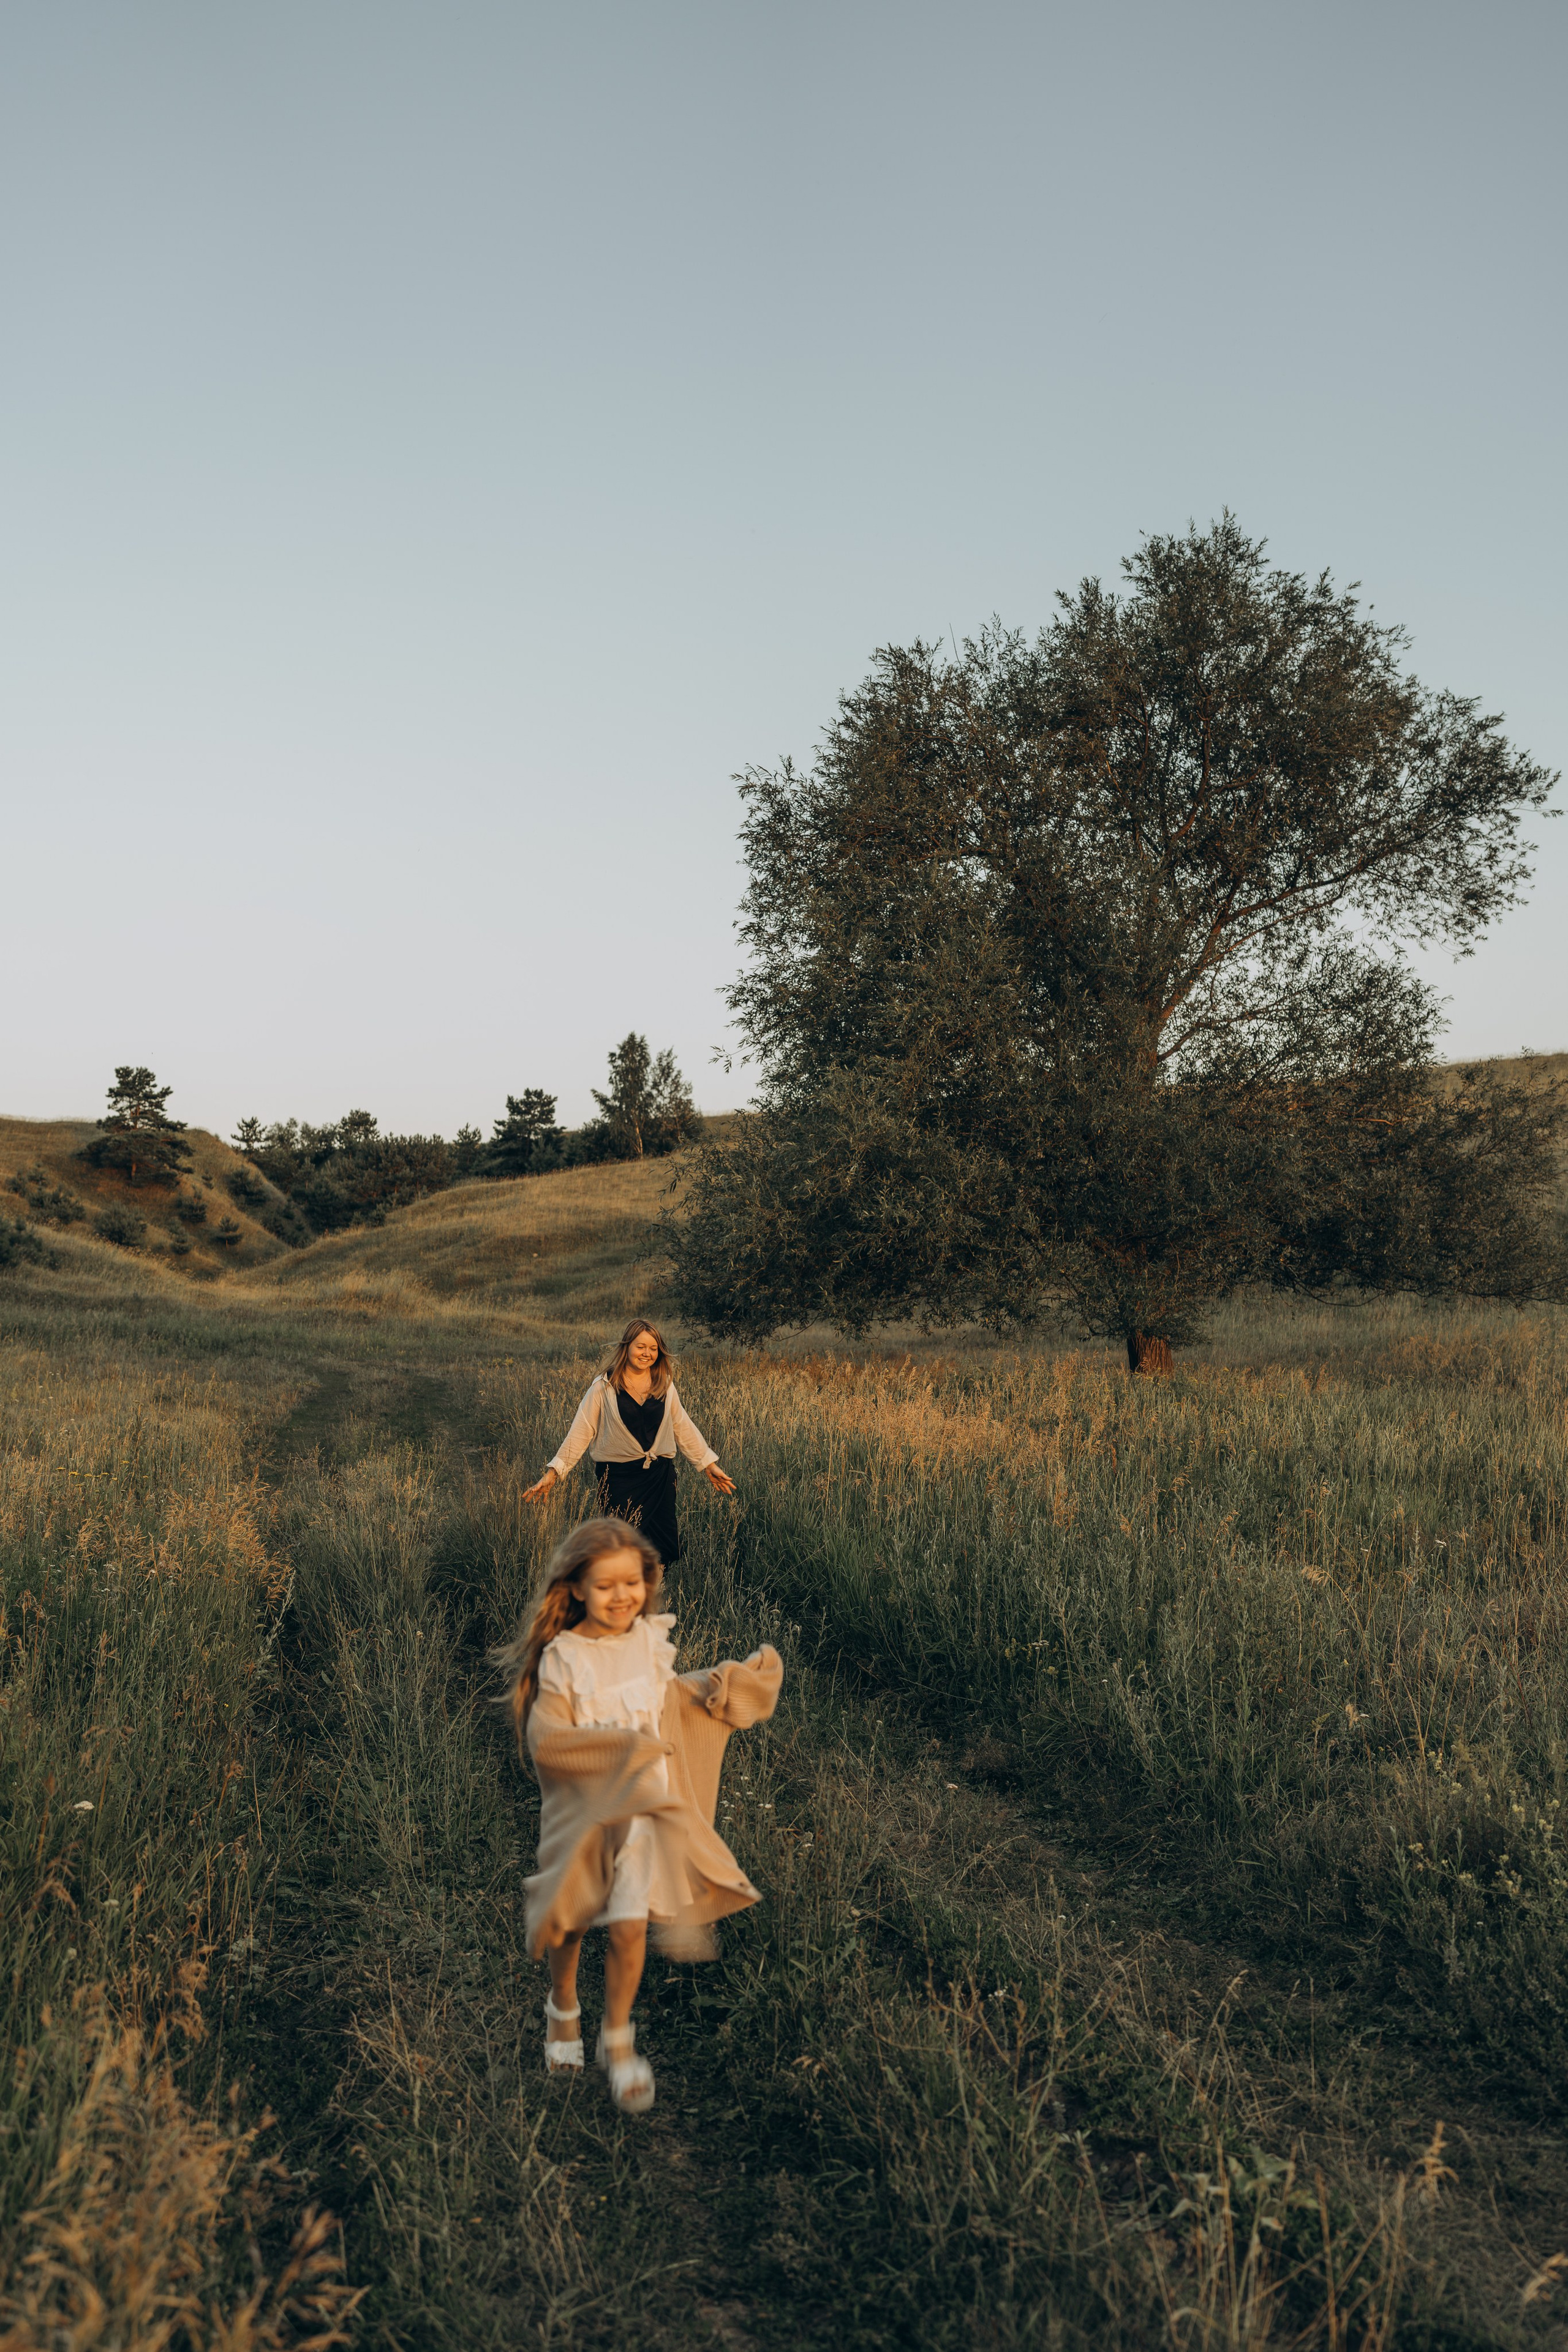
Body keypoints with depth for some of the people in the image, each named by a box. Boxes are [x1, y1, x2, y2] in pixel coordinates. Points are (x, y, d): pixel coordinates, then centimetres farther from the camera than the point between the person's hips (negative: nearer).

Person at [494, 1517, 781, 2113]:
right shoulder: (562, 1660, -17)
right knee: (570, 1924, 14)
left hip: (644, 1808, 2)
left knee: (629, 1928, -3)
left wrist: (723, 1682, 8)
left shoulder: (651, 1642, -1)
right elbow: (545, 1741, -23)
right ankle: (563, 2009, 46)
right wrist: (623, 1744, -27)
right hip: (583, 1811, -2)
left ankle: (617, 2040, 21)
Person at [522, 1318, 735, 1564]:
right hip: (618, 1478, -3)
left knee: (667, 1553, 5)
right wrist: (552, 1473, -9)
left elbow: (683, 1427, 14)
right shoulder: (603, 1387, -5)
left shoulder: (665, 1385, 4)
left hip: (661, 1476, 3)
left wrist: (710, 1465, 15)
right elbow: (580, 1432, -4)